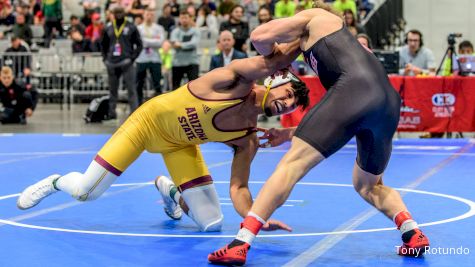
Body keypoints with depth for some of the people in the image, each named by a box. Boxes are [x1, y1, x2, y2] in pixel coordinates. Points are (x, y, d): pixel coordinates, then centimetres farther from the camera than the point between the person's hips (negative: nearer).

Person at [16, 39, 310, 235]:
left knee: (212, 223, -6)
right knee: (85, 191, -10)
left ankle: (170, 190, 25)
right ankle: (56, 182, 28)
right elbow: (272, 61, -46)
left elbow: (238, 188, -12)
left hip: (180, 143, 5)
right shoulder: (239, 78, -26)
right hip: (149, 119, -5)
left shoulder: (248, 139, -10)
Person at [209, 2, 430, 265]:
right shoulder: (351, 45, 40)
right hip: (389, 103, 7)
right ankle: (413, 232, 7)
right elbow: (335, 117, 39)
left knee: (292, 164, -5)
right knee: (368, 186, 27)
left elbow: (259, 36, 12)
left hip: (355, 92, -7)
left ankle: (240, 244, -13)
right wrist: (289, 134, 44)